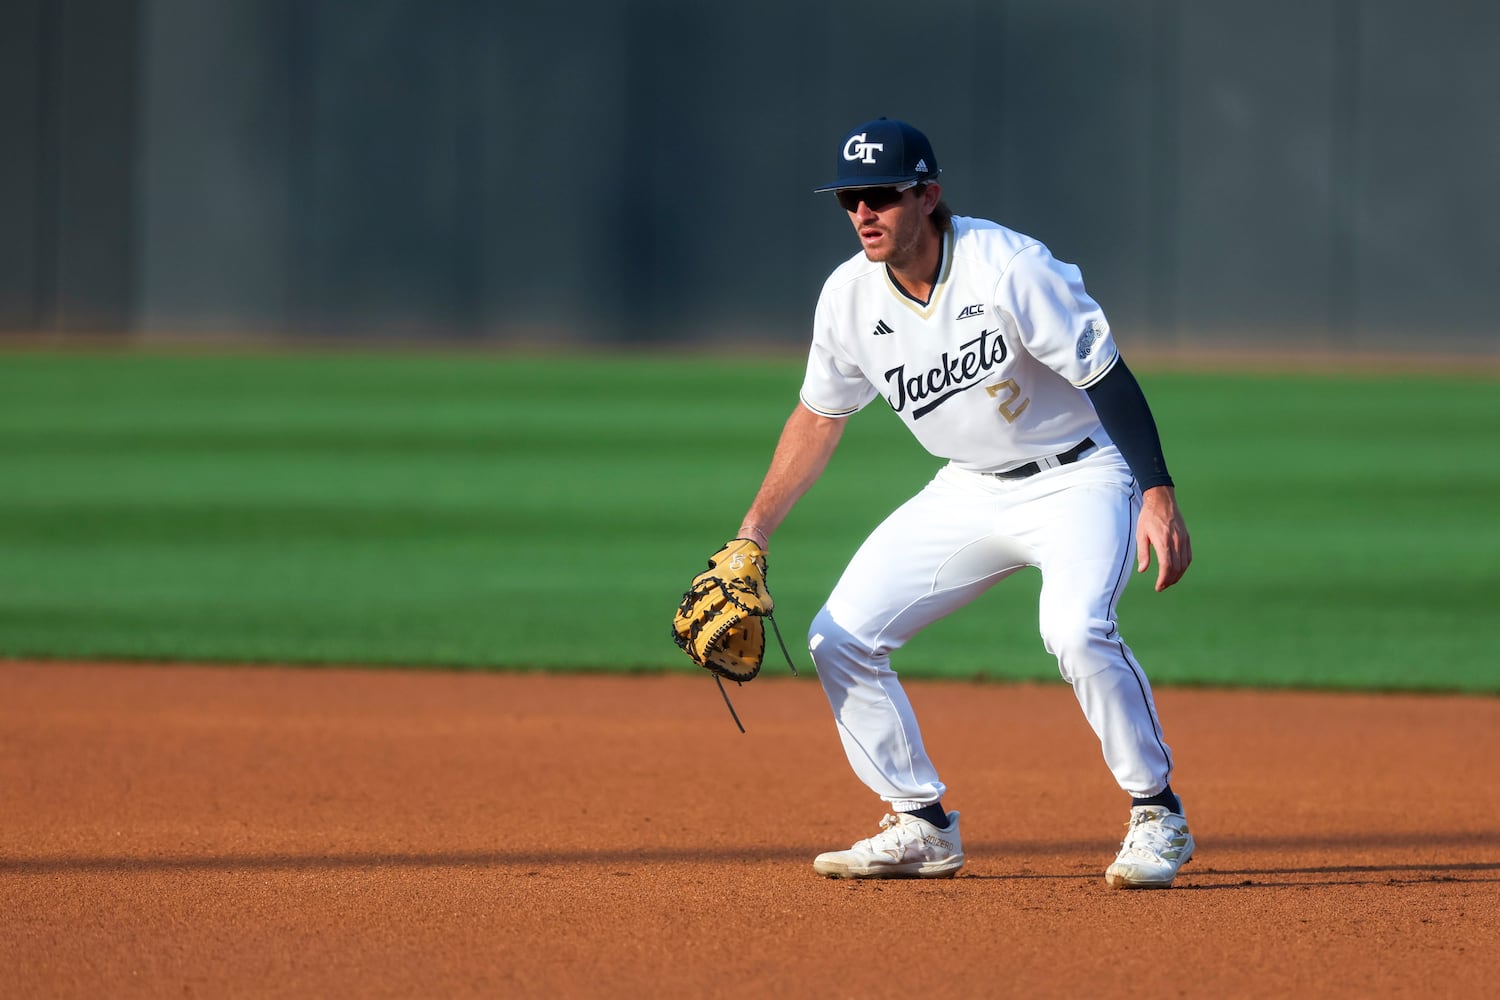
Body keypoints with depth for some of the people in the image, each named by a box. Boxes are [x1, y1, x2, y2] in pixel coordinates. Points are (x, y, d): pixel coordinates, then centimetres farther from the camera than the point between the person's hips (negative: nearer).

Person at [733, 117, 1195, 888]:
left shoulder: (1009, 269, -25)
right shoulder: (849, 296, -6)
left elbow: (1109, 379, -22)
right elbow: (819, 416, 10)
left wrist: (1158, 496, -31)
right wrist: (752, 536, 6)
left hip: (1078, 477, -7)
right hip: (969, 490, 7)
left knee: (1075, 628, -33)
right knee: (839, 636, -1)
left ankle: (1157, 817, -15)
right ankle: (922, 829, 12)